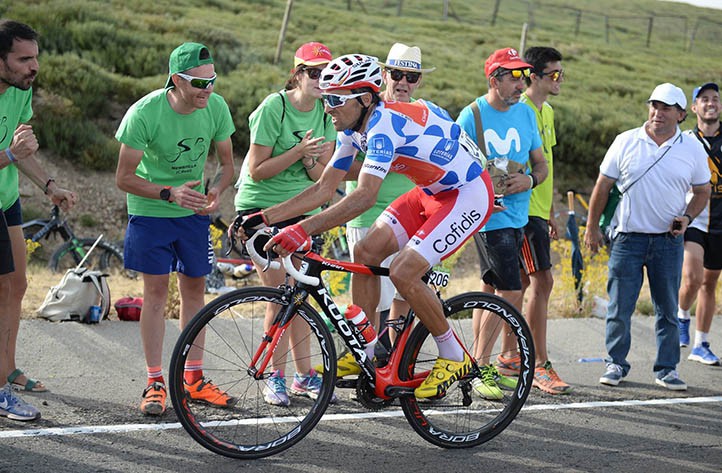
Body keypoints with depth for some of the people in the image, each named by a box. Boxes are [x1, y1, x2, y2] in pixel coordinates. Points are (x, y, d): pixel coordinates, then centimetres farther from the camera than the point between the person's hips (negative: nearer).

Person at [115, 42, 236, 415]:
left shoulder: (216, 108, -13)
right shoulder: (144, 113, -25)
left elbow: (226, 163, 0)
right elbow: (124, 178, -19)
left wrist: (215, 192, -21)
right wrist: (169, 193, -32)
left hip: (194, 211, 4)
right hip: (150, 212, -4)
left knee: (194, 289, 8)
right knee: (156, 291, -3)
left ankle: (194, 379, 17)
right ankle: (155, 383, 4)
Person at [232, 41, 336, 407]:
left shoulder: (326, 112, 1)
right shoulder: (274, 107, -15)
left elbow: (322, 177, 4)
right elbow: (258, 171, -15)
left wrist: (310, 160, -18)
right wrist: (297, 152, -25)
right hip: (261, 207, -5)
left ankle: (303, 375, 14)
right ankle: (276, 376, 0)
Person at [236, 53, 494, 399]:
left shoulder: (384, 124, -29)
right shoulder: (353, 129, 0)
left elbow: (365, 196, -40)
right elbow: (324, 189, 3)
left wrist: (303, 230, -45)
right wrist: (264, 217, -6)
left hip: (469, 194, -10)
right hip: (432, 192, 10)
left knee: (403, 271, -19)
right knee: (366, 251, 0)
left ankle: (454, 357, 0)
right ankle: (365, 354, 10)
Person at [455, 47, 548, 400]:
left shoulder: (526, 113, 10)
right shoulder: (472, 115, -8)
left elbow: (541, 163, 14)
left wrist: (530, 179, -7)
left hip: (517, 215, 6)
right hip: (489, 215, -6)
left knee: (491, 289, 12)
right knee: (511, 292, -13)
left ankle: (480, 365, 19)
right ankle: (482, 367, -4)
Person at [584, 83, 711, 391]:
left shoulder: (692, 149, 4)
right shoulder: (626, 142, 1)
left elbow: (702, 191, 15)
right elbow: (603, 186, 7)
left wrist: (687, 218, -3)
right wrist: (592, 227, 6)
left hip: (668, 240, 1)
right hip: (628, 237, -1)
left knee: (667, 308, 5)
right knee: (619, 306, 1)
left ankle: (666, 368, 14)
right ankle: (616, 363, 15)